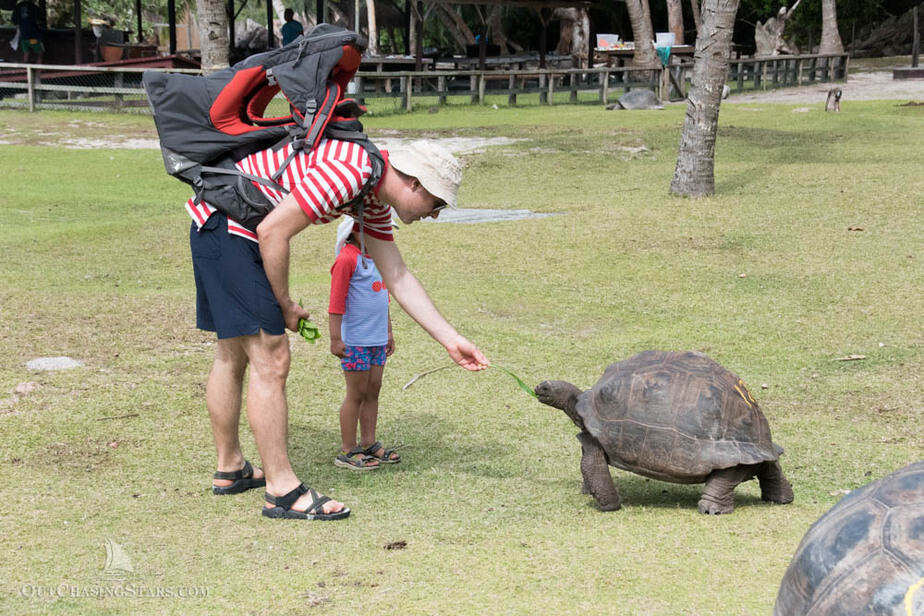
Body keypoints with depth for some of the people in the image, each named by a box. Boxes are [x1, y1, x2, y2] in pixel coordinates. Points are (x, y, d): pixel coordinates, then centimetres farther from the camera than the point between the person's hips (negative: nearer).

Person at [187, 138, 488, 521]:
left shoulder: (375, 199, 10)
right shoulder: (348, 172, -23)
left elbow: (399, 278, 15)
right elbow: (273, 232, -24)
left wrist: (451, 341, 12)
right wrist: (285, 306, -11)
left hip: (217, 230, 11)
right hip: (227, 225, -11)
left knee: (234, 355, 20)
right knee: (270, 361, -10)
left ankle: (230, 470, 32)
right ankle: (282, 490, -6)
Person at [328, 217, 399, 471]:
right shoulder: (346, 259, -12)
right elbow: (336, 302, -14)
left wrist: (389, 332, 23)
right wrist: (335, 339, -16)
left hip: (377, 340, 8)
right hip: (355, 342, -7)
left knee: (373, 392, 12)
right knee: (356, 395, -1)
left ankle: (369, 444, 22)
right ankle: (347, 451, 7)